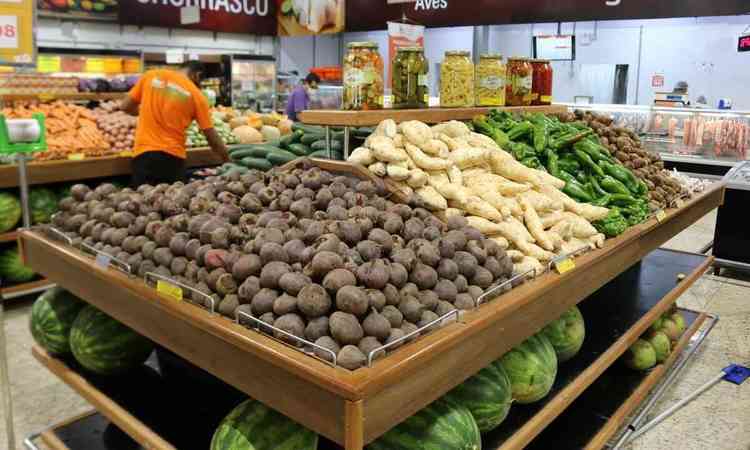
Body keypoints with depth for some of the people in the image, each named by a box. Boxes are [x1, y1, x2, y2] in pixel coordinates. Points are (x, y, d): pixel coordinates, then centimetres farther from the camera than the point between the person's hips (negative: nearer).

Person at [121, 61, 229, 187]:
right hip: (173, 157, -1)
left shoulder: (150, 76, 7)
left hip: (143, 153, 1)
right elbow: (212, 138, 1)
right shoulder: (196, 95, 2)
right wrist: (228, 162, 12)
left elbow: (125, 107, 11)